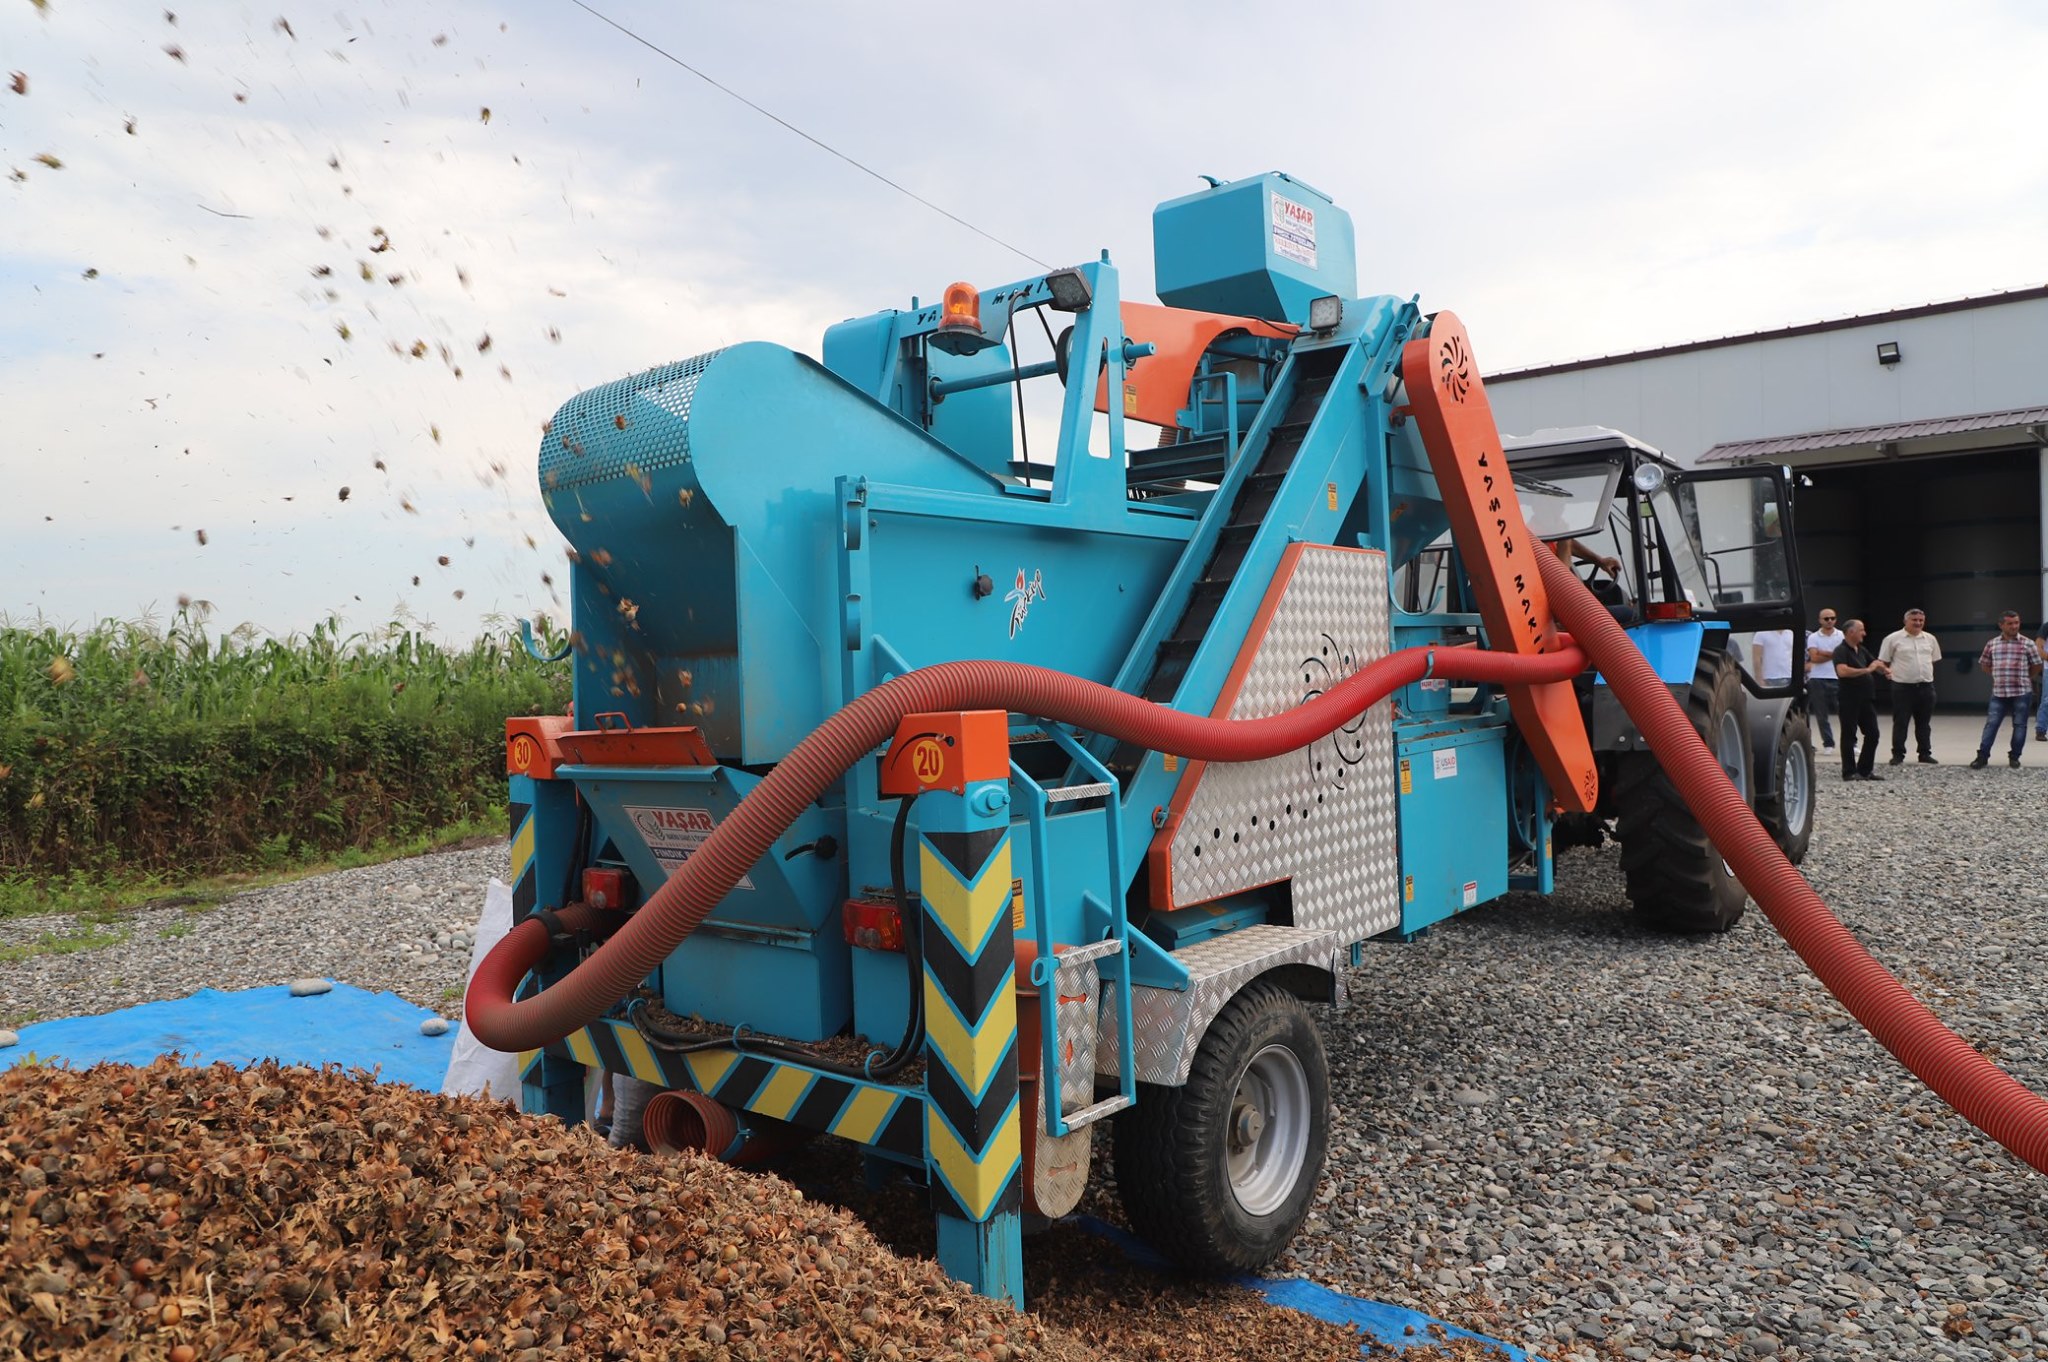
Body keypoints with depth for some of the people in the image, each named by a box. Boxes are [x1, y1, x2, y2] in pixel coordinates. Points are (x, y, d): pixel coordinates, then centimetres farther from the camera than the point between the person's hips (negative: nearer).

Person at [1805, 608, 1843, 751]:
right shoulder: (1813, 637, 5)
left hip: (1837, 679, 0)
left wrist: (1822, 653, -10)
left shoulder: (1841, 636, 6)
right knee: (1821, 714, 4)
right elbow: (1814, 657, -7)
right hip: (1818, 679, 0)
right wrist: (1833, 654, -9)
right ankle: (1828, 743, 13)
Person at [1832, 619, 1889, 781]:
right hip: (1849, 699, -8)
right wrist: (1867, 670, -22)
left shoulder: (1862, 650, 15)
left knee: (1872, 734, 9)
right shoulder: (1840, 651, -11)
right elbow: (1842, 671, -27)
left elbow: (1875, 664, 25)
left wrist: (1884, 669, 2)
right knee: (1849, 735, -1)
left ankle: (1865, 770, 18)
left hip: (1866, 699, 8)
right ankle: (1849, 772, 5)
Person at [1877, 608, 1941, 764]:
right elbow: (1882, 662, 1)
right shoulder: (1893, 638, -3)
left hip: (1926, 686, 4)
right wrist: (1886, 672, -10)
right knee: (1900, 722, 0)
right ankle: (1898, 755, 7)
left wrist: (1926, 673, 12)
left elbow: (1934, 659, 21)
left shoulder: (1930, 639, 10)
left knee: (1924, 723, 10)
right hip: (1902, 687, -4)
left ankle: (1925, 755, 18)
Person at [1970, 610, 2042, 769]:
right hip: (1998, 693, 2)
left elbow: (2036, 666, 6)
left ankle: (2014, 757, 14)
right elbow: (1984, 664, 17)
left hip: (2021, 693, -2)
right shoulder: (1992, 644, 5)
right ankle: (1983, 757, 2)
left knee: (2019, 725, 4)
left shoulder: (2028, 643, -1)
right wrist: (1997, 676, 9)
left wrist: (2023, 679, 8)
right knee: (1991, 724, 0)